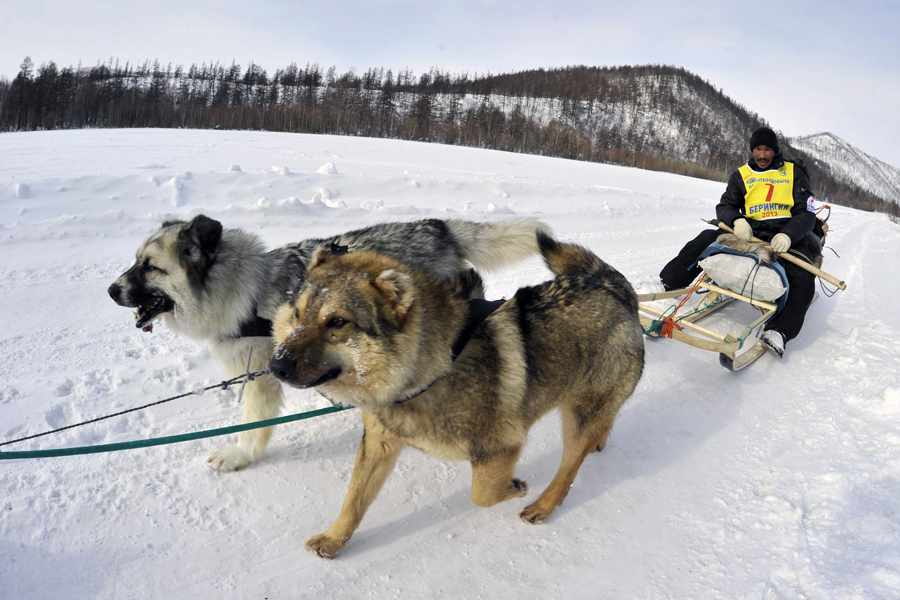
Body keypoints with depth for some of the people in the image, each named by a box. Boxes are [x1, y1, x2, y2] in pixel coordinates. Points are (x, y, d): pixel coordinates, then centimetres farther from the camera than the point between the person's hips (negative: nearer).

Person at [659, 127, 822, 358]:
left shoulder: (793, 173, 8)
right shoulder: (741, 175, 15)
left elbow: (806, 213, 0)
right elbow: (724, 206, 6)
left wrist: (788, 235, -23)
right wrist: (736, 220, -20)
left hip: (787, 237, -2)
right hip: (749, 232, 3)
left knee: (803, 279, -32)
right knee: (707, 239, -19)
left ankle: (778, 332, -42)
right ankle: (665, 283, -18)